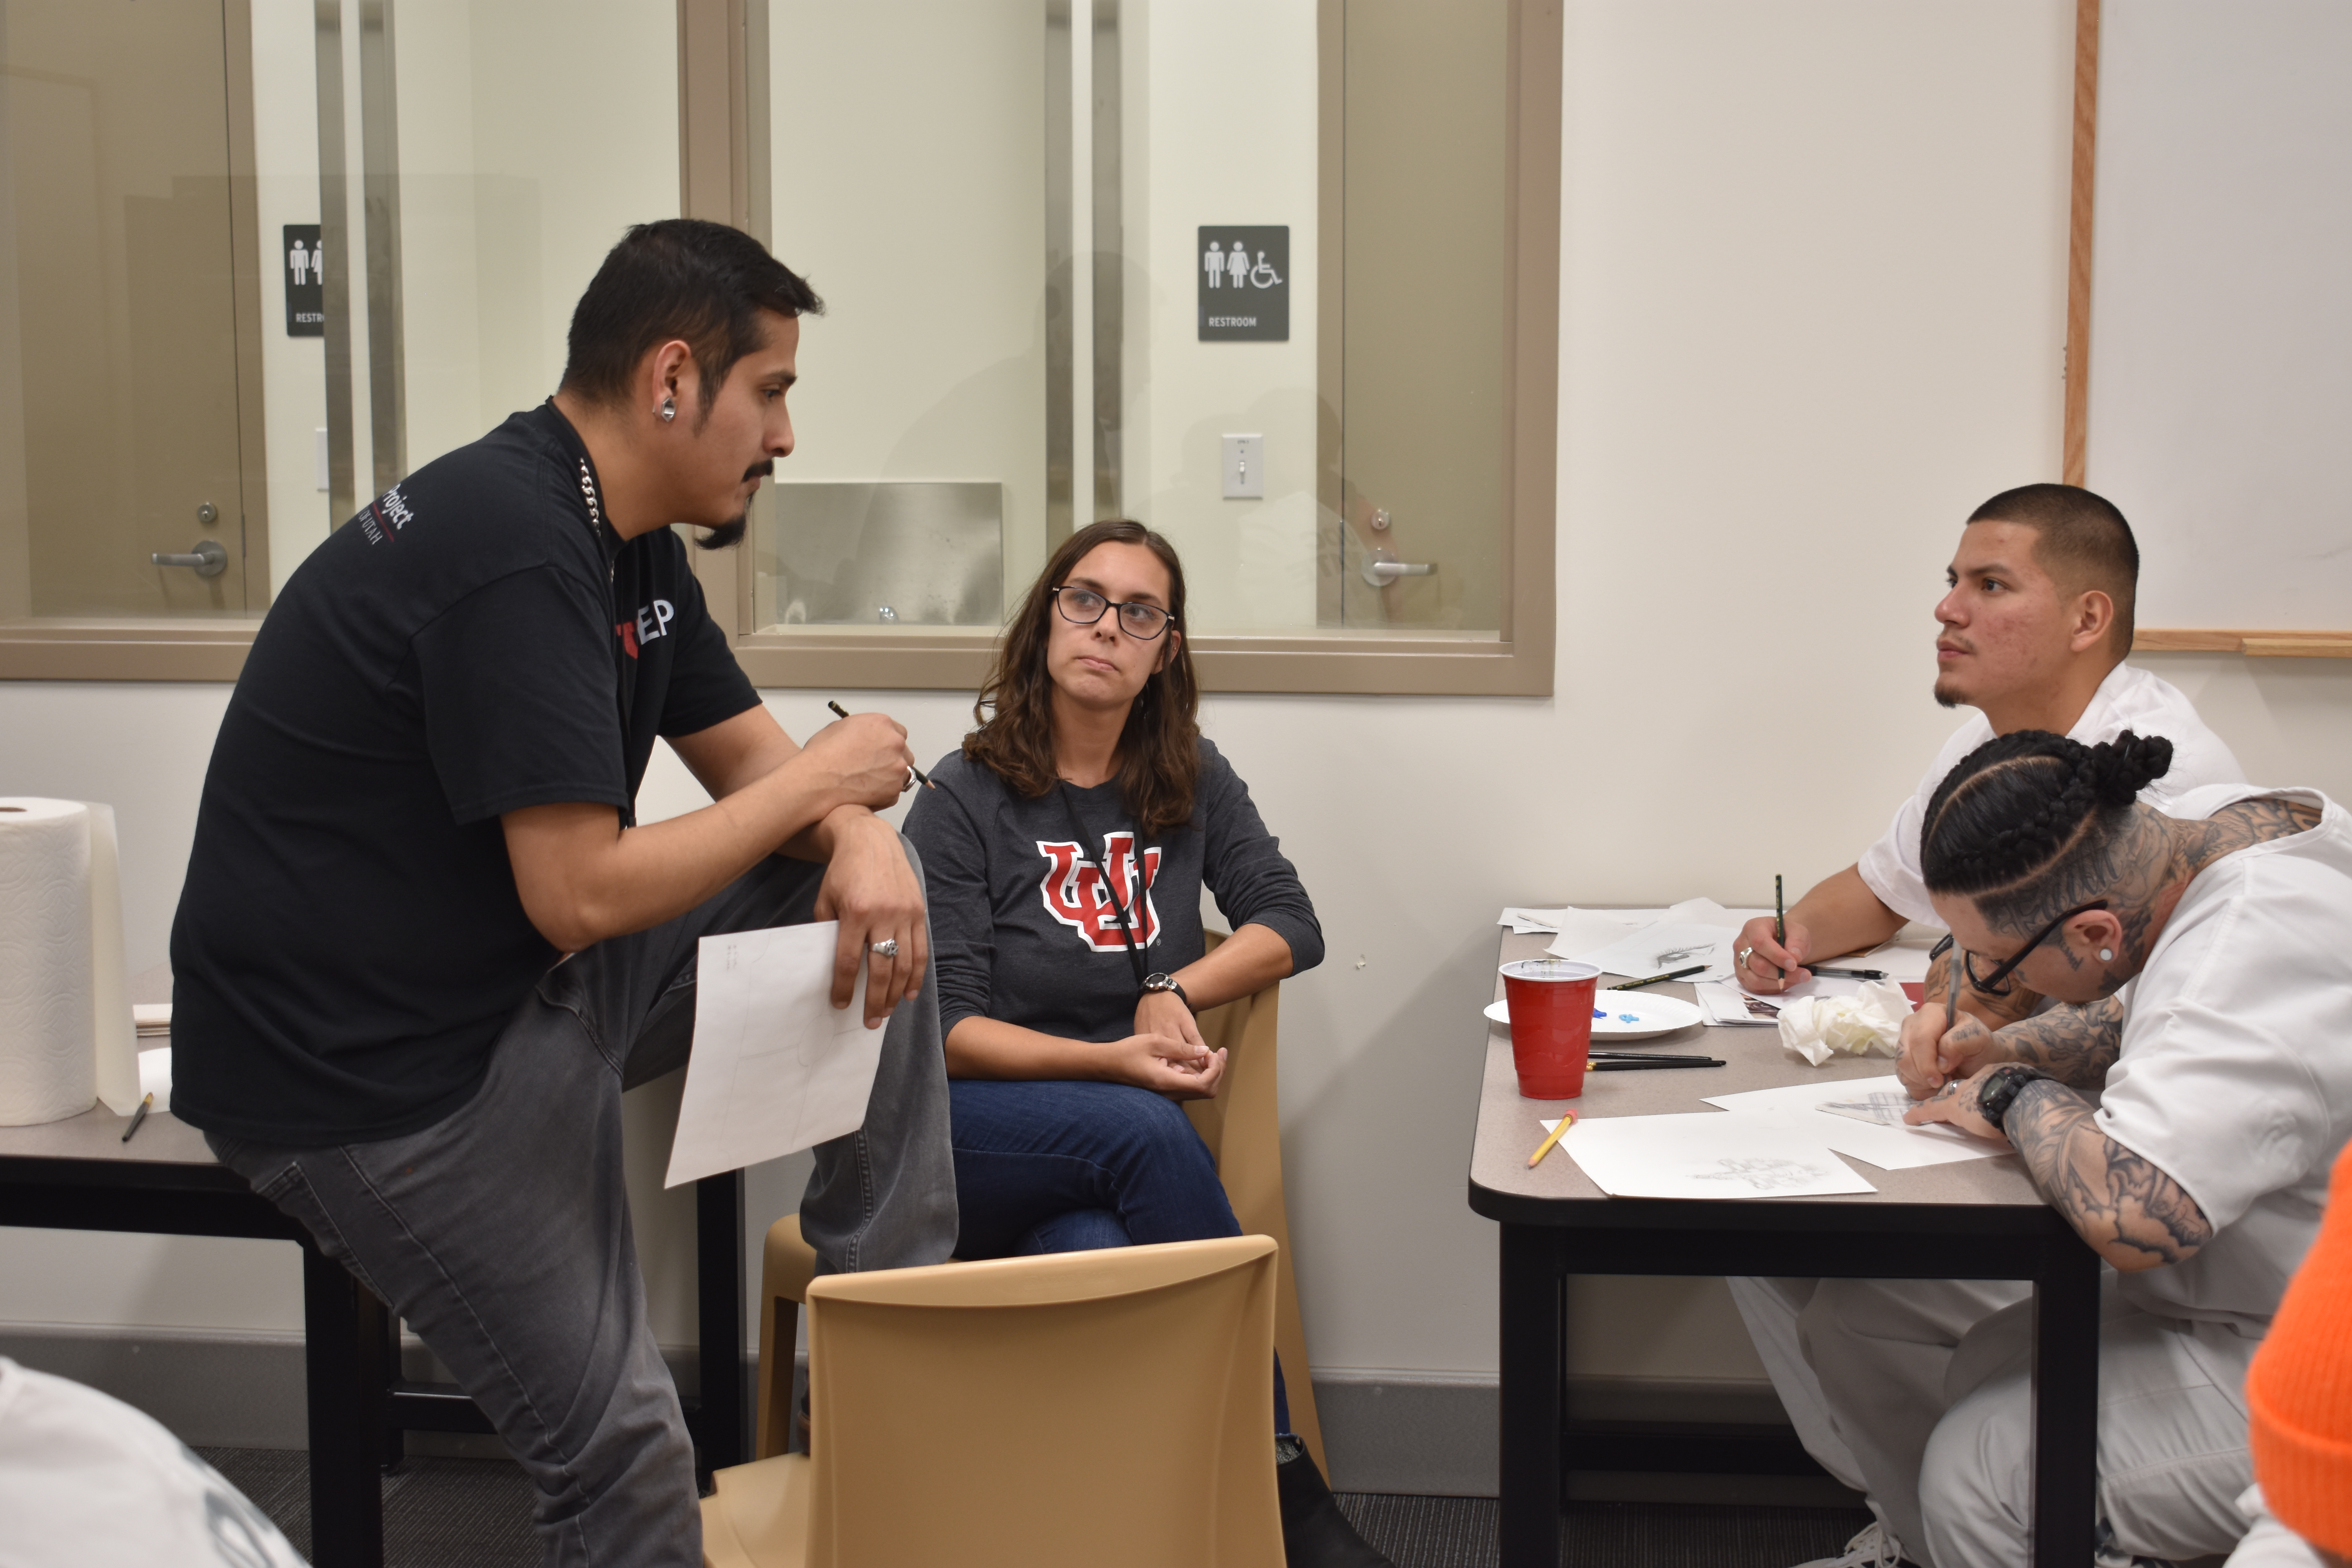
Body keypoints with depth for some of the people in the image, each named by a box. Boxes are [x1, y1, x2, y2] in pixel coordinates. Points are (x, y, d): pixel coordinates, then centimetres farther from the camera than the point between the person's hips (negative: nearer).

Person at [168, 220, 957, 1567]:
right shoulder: (514, 554, -26)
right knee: (622, 1449, -8)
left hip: (532, 983, 10)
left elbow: (752, 757, 11)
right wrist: (819, 779, -15)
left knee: (878, 889, 3)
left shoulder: (627, 535, 7)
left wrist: (860, 840, -13)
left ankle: (893, 1302, 8)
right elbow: (582, 896, -29)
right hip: (377, 1068, -10)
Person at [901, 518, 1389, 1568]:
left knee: (1095, 1252, -34)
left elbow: (1294, 927, 10)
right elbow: (946, 1030, -7)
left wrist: (1176, 989, -9)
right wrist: (1112, 1063, -22)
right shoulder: (964, 800, -2)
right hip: (971, 1133, -2)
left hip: (1127, 1145, 3)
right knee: (1146, 1131, -34)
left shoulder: (1192, 783, 12)